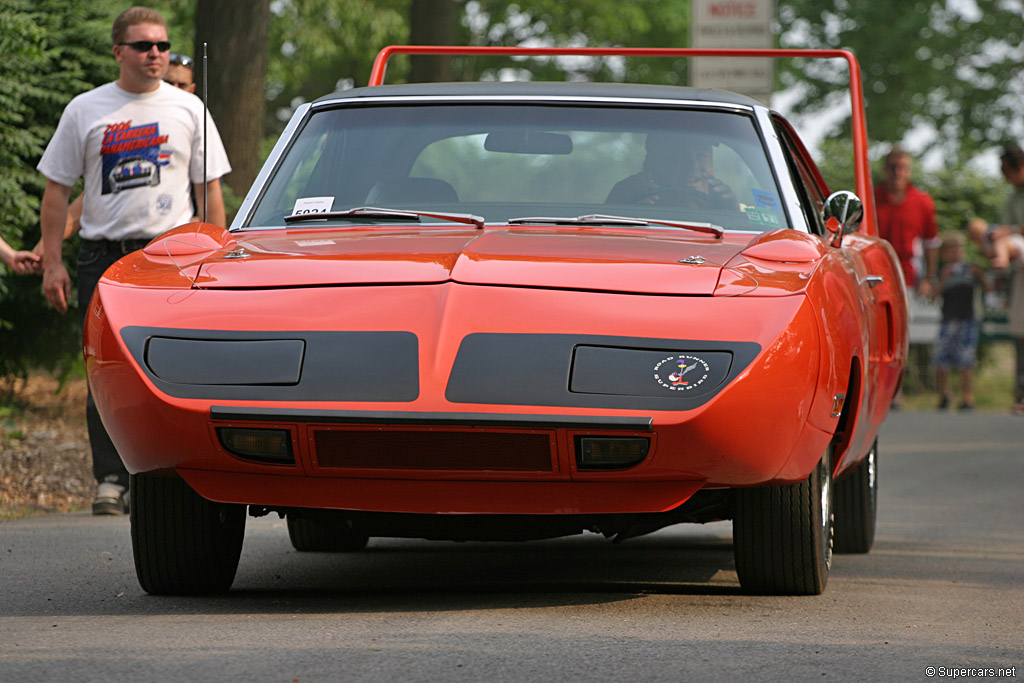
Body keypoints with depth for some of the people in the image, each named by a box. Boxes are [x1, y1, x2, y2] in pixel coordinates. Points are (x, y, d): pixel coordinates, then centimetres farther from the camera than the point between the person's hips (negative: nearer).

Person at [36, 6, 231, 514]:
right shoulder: (85, 111, 7)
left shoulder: (188, 109, 8)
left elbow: (211, 188, 10)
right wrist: (52, 263, 0)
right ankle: (111, 478, 3)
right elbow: (57, 190, 8)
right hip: (103, 258, 0)